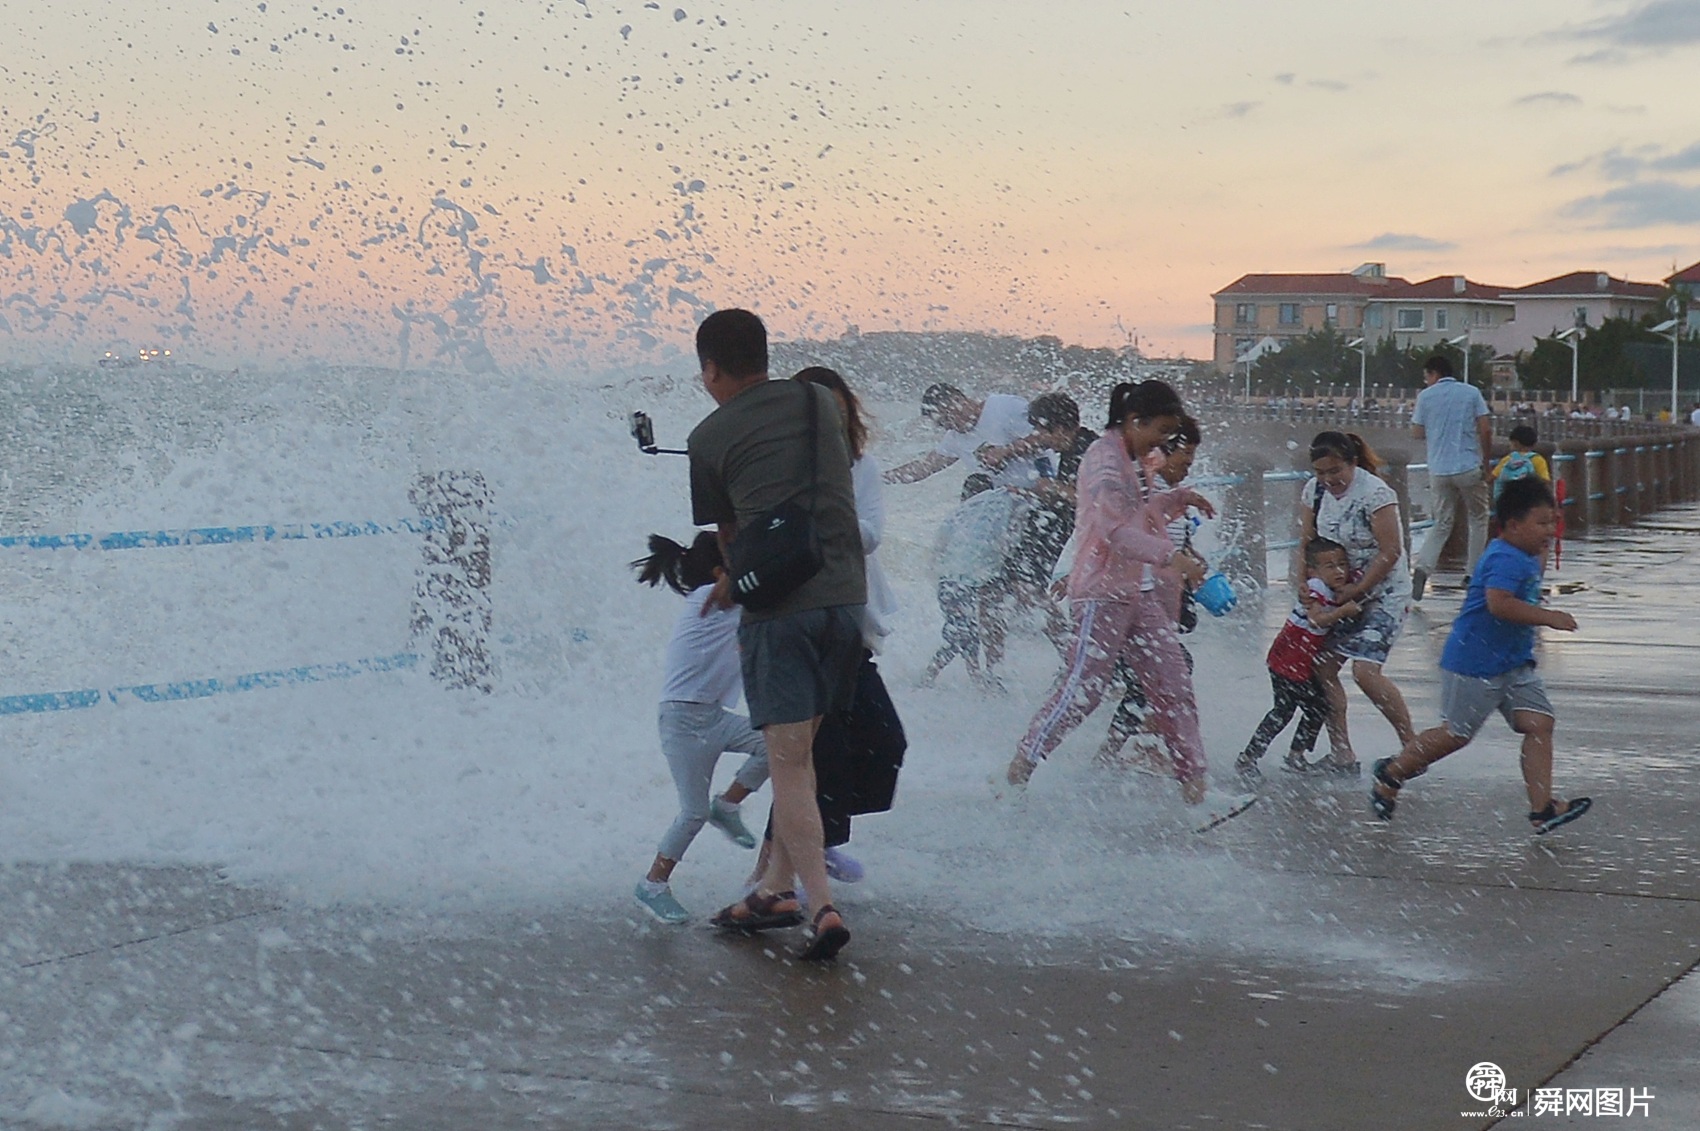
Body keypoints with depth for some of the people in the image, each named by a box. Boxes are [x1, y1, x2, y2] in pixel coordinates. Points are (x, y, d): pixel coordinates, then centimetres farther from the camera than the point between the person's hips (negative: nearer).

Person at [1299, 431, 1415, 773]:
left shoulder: (1375, 494, -20)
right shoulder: (1313, 490, 0)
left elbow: (1391, 552, -20)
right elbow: (1307, 543, 8)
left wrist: (1357, 589, -18)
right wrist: (1301, 582, -6)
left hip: (1384, 593, -7)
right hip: (1342, 593, 8)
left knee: (1365, 670, -20)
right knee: (1323, 667, 1)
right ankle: (1341, 756, 9)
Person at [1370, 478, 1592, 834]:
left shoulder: (1525, 558, 11)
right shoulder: (1506, 559, -21)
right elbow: (1499, 603, -36)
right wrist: (1547, 617, -34)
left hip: (1515, 664, 9)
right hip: (1475, 664, -9)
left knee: (1539, 723, -4)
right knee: (1456, 733, 2)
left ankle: (1542, 808, -7)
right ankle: (1391, 773, 22)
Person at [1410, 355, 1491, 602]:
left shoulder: (1425, 397, 3)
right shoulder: (1472, 393, 2)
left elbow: (1417, 433, 4)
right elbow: (1485, 429, -3)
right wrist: (1486, 461, 5)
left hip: (1439, 469, 1)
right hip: (1469, 468, -1)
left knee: (1442, 524, 9)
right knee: (1478, 519, 15)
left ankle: (1422, 568, -12)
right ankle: (1473, 573, 13)